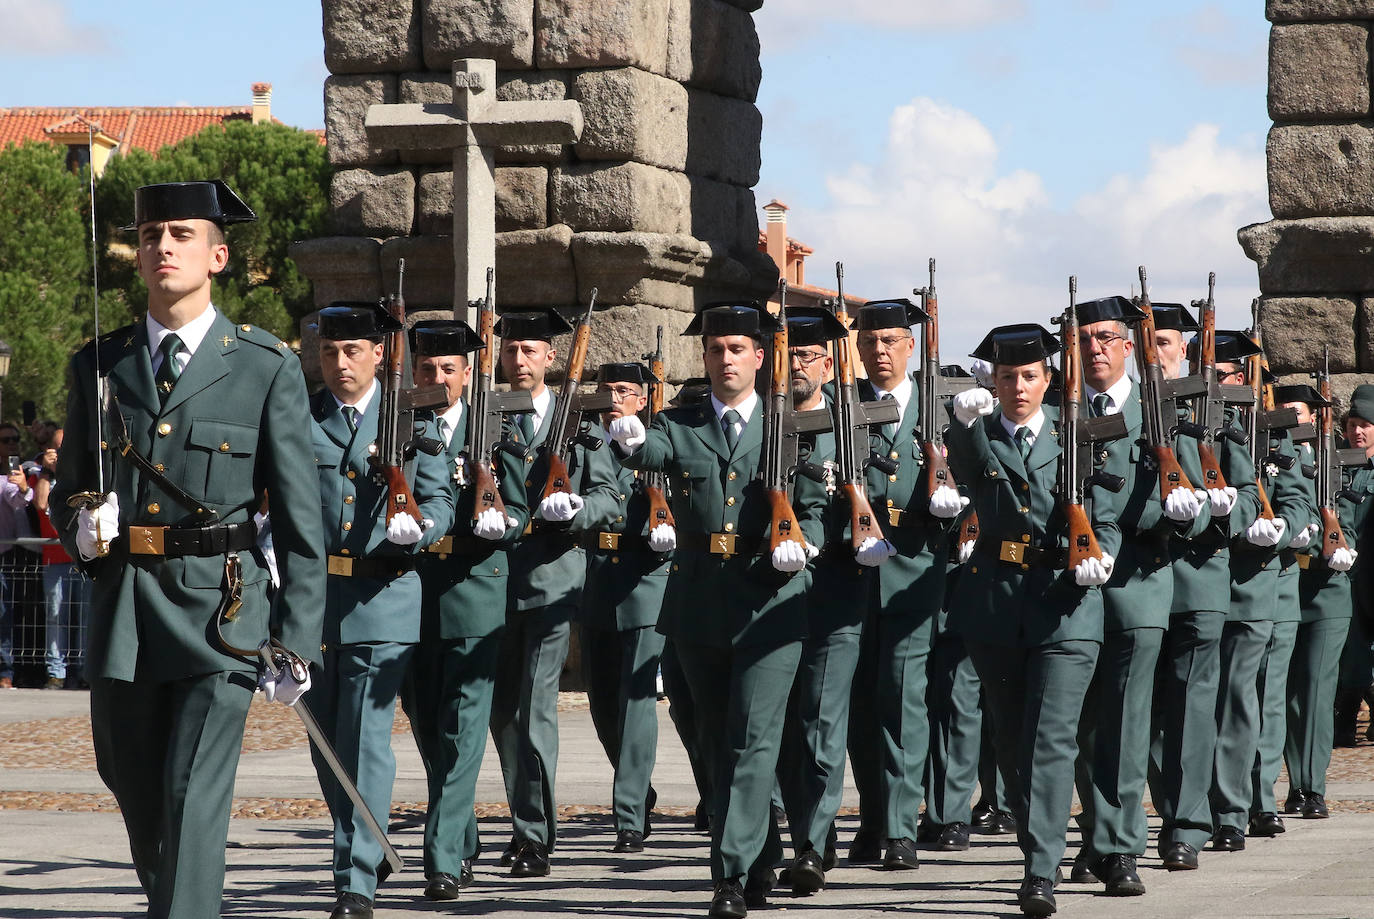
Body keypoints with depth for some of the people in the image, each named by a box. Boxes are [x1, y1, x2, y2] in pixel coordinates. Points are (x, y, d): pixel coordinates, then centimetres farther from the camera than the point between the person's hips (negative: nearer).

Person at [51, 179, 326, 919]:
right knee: (136, 796, 15)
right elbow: (66, 489, 19)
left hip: (220, 613, -4)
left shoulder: (268, 370, 1)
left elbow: (300, 520, 1)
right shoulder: (99, 366, 10)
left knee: (195, 797, -14)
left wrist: (299, 641, -4)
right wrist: (79, 528, -5)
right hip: (123, 610, 4)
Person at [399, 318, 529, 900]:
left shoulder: (497, 433, 3)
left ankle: (444, 860, -10)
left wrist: (498, 522, -22)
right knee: (426, 727, 12)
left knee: (461, 731, -8)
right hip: (410, 595, 3)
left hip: (473, 593, -3)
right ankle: (464, 840, 31)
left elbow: (519, 512, 0)